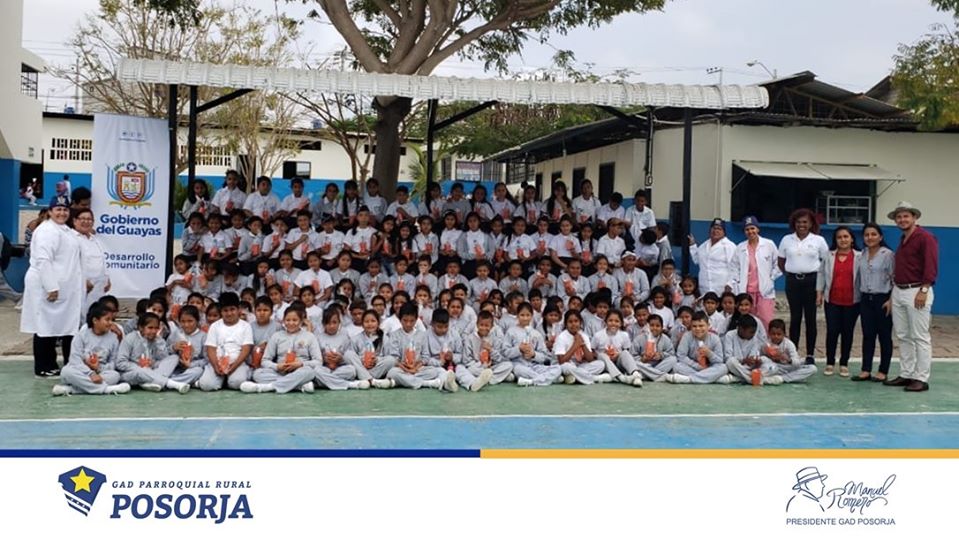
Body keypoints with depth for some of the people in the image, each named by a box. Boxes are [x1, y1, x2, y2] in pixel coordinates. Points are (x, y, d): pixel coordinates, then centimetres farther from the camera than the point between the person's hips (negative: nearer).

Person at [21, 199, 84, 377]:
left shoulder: (65, 230, 17)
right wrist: (51, 287, -25)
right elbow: (43, 261, -22)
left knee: (59, 326, 12)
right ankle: (43, 368, 3)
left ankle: (50, 365, 20)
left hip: (63, 288, 10)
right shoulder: (47, 231, -14)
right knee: (46, 327, -3)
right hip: (48, 288, -10)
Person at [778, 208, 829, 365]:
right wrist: (791, 273, 5)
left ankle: (810, 355, 8)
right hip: (793, 281, 1)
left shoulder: (819, 240, 1)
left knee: (810, 318, 1)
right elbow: (781, 262, 13)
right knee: (795, 318, 4)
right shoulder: (787, 240, 5)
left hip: (811, 281, -1)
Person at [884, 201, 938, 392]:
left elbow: (931, 267, -16)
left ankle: (921, 379, 0)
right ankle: (906, 375, 18)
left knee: (920, 337, -3)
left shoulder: (925, 237, -9)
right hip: (898, 291, 9)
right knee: (903, 336, 11)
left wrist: (923, 290, -21)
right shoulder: (902, 240, 17)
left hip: (916, 292, -9)